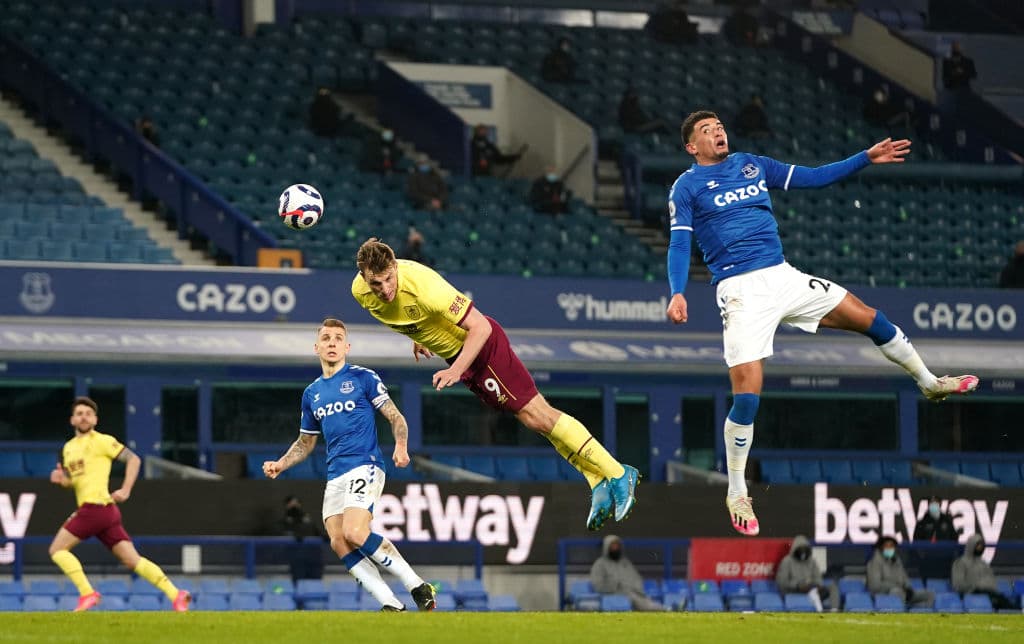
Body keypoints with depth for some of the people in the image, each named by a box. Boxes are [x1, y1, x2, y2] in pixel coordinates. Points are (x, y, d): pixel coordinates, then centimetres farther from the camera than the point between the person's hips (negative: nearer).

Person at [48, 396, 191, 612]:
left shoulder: (102, 441, -2)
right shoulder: (69, 448, 22)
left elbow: (134, 459, -4)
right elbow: (71, 481, 27)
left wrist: (125, 490, -12)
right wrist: (60, 478, 4)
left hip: (96, 506, -8)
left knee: (57, 549, -5)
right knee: (133, 560, 2)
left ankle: (88, 594, -8)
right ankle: (175, 594, -2)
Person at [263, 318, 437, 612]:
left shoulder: (362, 378, 2)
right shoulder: (312, 393, 18)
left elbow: (395, 417, 1)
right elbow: (306, 442, 28)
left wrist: (401, 446, -18)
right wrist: (280, 465, 12)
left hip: (364, 466, -6)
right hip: (335, 476, 6)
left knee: (355, 534, -25)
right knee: (339, 542, -11)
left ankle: (418, 587, -15)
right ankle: (392, 606, -9)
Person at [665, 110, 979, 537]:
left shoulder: (752, 165, 15)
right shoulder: (687, 187, 0)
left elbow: (813, 178, 19)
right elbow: (679, 245, -7)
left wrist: (866, 159, 13)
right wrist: (677, 294, -23)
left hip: (783, 276, 5)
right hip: (740, 290, -5)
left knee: (868, 318, 7)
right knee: (747, 396, -14)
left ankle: (929, 383, 32)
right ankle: (737, 496, 1)